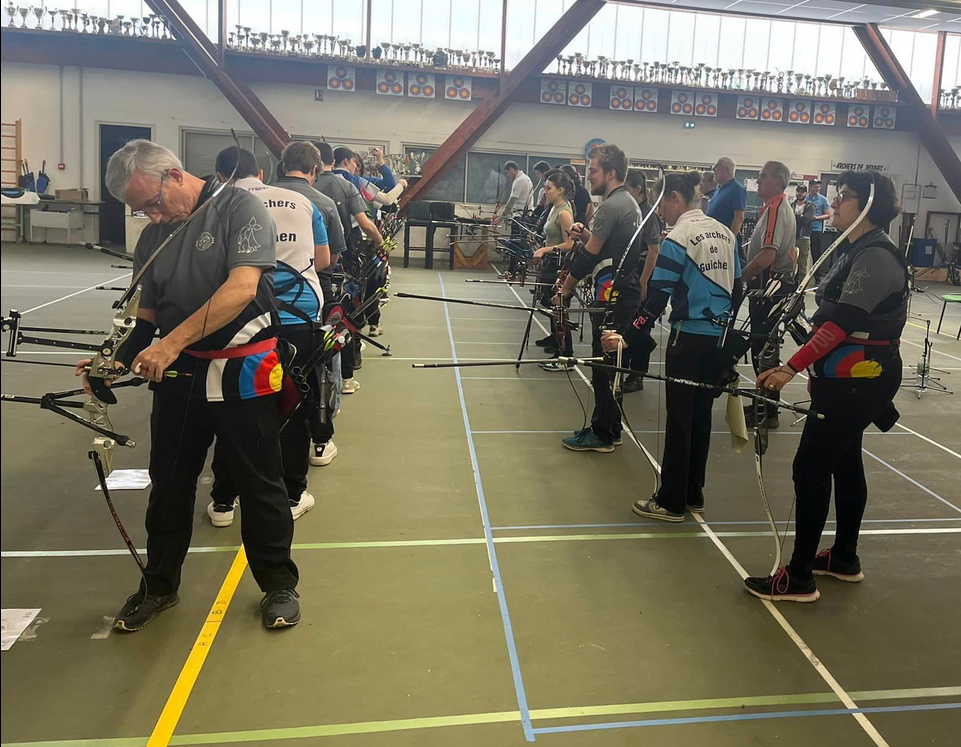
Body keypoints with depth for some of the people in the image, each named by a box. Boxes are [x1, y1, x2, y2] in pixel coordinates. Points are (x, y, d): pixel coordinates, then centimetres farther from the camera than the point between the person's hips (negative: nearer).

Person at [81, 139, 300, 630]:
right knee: (168, 484, 14)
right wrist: (116, 359, -6)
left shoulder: (239, 208, -9)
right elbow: (147, 315, 13)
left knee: (260, 484, 5)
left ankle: (279, 585, 23)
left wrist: (173, 342, -24)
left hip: (242, 371, -6)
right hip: (177, 374, 6)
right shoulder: (152, 237, 11)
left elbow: (241, 287, -22)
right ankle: (159, 586, 33)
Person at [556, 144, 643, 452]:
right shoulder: (629, 202, 16)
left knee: (604, 363, -4)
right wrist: (586, 235, 6)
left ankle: (602, 435, 4)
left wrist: (566, 287, -6)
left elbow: (590, 254, -15)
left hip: (612, 294, -10)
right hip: (626, 291, 10)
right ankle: (609, 429, 23)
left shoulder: (611, 205, -15)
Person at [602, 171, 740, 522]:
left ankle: (671, 502, 8)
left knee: (679, 418, 1)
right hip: (719, 338, 7)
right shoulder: (725, 233, 8)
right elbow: (736, 288, 13)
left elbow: (658, 297, -16)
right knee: (701, 415, 14)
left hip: (688, 338, -7)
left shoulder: (677, 238, -13)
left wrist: (627, 337, -12)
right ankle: (693, 495, 24)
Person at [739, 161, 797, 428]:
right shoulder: (779, 207, 17)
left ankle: (768, 413, 1)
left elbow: (767, 255, -28)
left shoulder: (776, 209, -17)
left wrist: (739, 277, -18)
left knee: (764, 351, -6)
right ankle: (764, 403, 26)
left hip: (769, 290, -11)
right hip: (775, 287, 11)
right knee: (764, 348, 16)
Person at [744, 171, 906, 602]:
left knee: (810, 469, -8)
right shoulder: (855, 249, 11)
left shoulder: (877, 256, -19)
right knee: (844, 462, 18)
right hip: (849, 377, 10)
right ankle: (844, 558, 33)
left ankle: (799, 578, 1)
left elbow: (842, 322, -28)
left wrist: (792, 368, -31)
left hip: (858, 381, -10)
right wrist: (806, 366, 20)